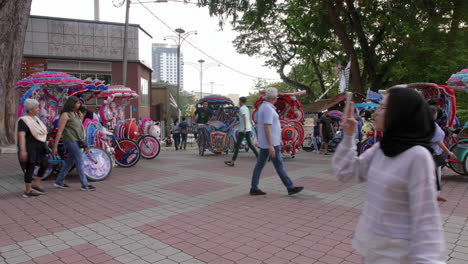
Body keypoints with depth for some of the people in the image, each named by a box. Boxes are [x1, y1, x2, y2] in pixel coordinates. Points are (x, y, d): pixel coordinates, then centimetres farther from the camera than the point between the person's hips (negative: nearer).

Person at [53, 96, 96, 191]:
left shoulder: (75, 114, 16)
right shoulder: (65, 115, -10)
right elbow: (59, 131, -14)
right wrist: (55, 146, -15)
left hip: (77, 141, 9)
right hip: (71, 141, -9)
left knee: (69, 162, 15)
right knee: (79, 163, -7)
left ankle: (59, 182, 27)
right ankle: (85, 185, -3)